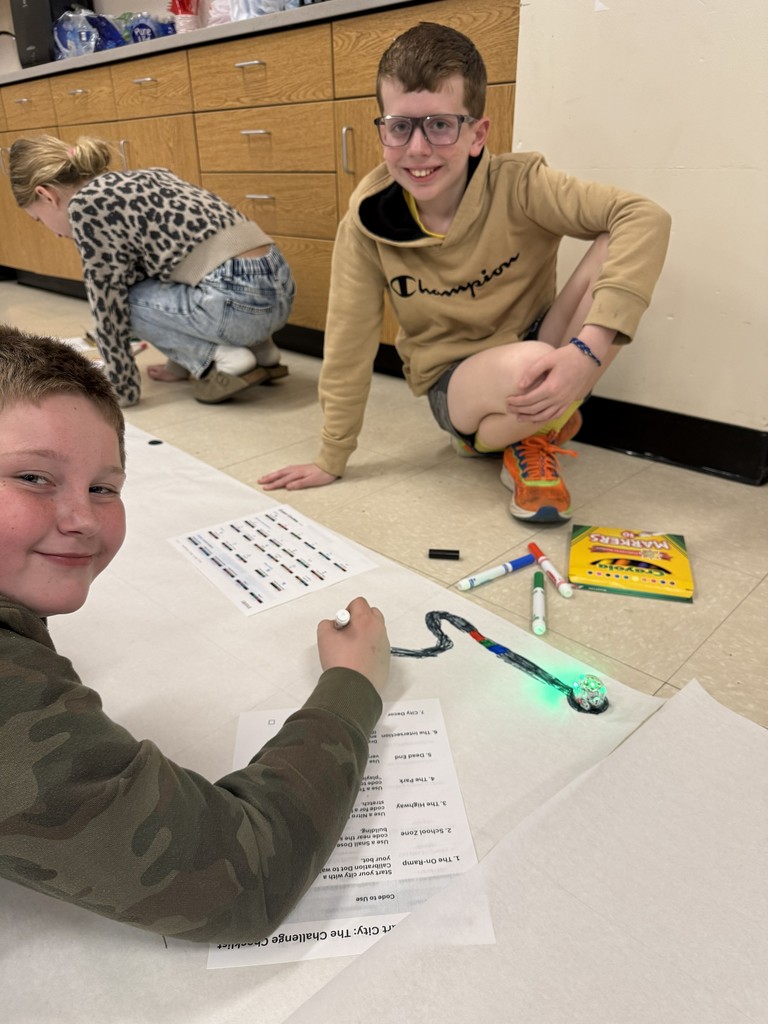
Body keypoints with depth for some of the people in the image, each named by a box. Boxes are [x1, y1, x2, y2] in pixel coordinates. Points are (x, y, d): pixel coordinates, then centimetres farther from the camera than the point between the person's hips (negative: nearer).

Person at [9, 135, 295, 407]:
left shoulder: (87, 204, -2)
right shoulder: (137, 181, 24)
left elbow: (109, 306, 0)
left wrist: (123, 390, 11)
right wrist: (180, 362, 37)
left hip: (240, 299, -9)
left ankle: (225, 361, -1)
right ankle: (260, 352, 18)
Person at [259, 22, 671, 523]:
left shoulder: (518, 185, -18)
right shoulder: (370, 217, -15)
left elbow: (646, 217, -27)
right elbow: (349, 341, -7)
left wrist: (588, 347, -40)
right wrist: (331, 460, -1)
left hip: (542, 349, 2)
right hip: (454, 380, -2)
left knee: (619, 248, -24)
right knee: (526, 366, -38)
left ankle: (534, 434, -6)